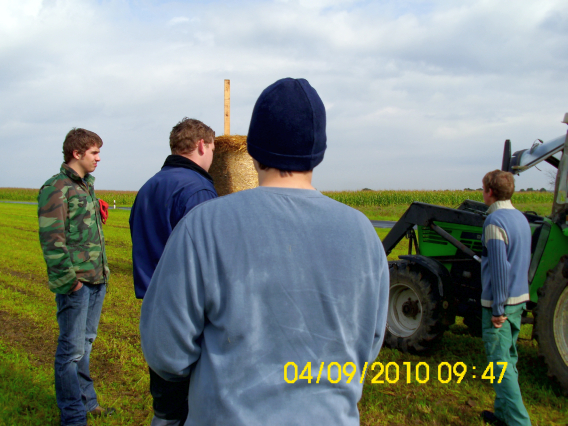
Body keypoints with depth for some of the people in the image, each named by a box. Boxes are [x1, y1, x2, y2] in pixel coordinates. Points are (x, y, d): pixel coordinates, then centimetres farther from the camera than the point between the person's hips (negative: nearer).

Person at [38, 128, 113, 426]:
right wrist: (69, 280, -18)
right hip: (75, 283, -8)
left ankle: (86, 401, 30)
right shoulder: (56, 188, -10)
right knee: (72, 350, 0)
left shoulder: (86, 186, 17)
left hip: (97, 281, 9)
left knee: (85, 343, 17)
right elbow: (52, 240, -16)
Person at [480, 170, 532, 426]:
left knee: (500, 365, -4)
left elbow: (499, 267, -22)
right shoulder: (521, 218, 9)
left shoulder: (495, 221, -18)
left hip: (499, 302, -9)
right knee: (508, 359, 18)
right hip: (519, 299, 9)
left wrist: (498, 309, -18)